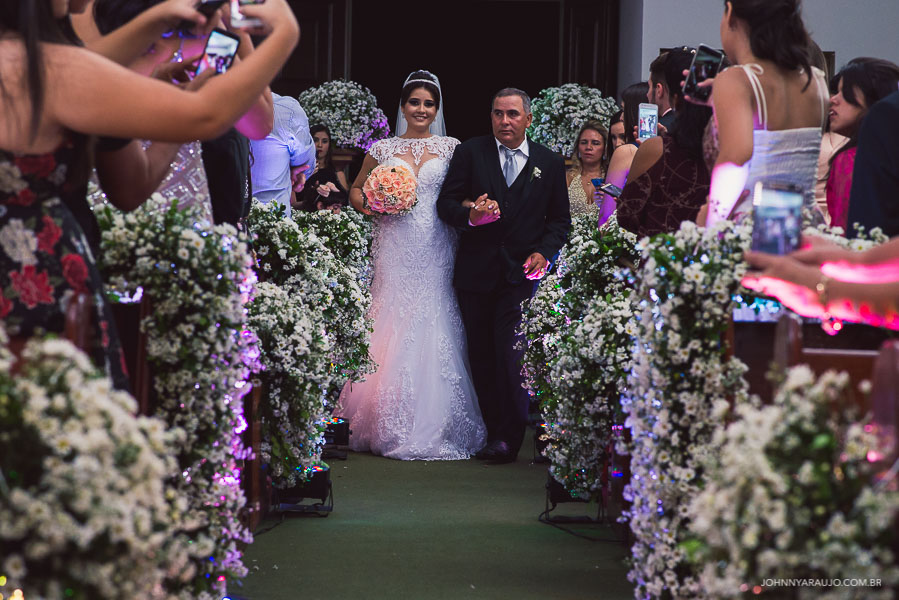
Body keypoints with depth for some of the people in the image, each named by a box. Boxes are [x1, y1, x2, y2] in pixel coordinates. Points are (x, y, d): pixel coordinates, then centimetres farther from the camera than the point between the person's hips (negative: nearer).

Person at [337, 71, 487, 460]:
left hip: (436, 251, 0)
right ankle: (390, 426, 4)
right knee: (393, 326, -3)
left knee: (434, 331, -4)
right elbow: (356, 190, 19)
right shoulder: (382, 150, 9)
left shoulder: (451, 148, 8)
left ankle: (432, 426, 2)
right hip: (395, 249, 1)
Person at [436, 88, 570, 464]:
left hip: (520, 274, -1)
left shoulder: (550, 163, 8)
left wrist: (544, 252, -4)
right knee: (481, 356, 5)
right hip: (476, 273, 2)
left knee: (511, 355, -10)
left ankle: (507, 438, -4)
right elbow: (445, 203, 3)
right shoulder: (470, 153, 6)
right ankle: (494, 430, 15)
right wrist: (470, 215, -18)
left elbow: (560, 220, 13)